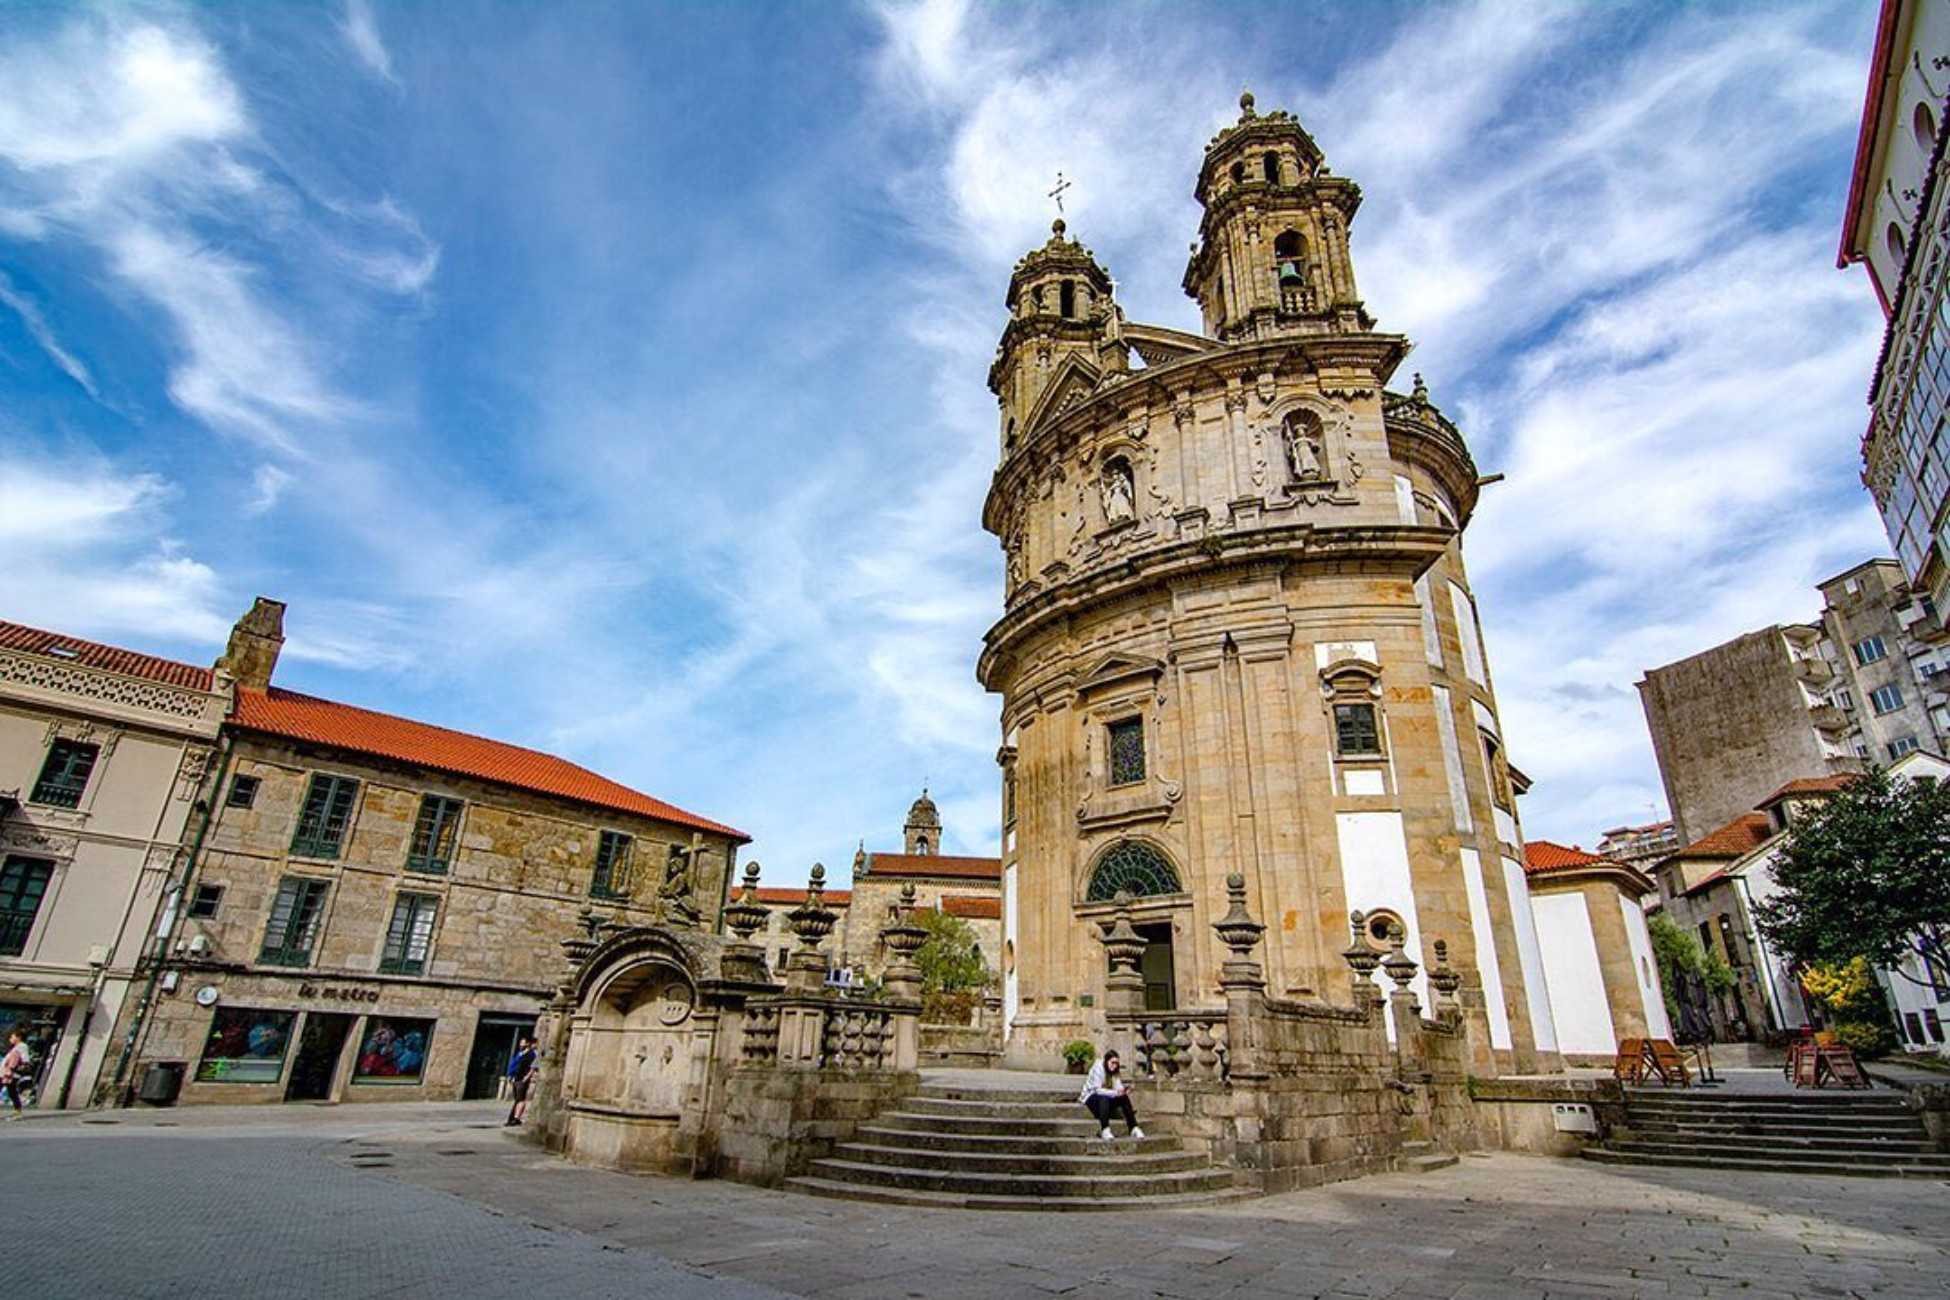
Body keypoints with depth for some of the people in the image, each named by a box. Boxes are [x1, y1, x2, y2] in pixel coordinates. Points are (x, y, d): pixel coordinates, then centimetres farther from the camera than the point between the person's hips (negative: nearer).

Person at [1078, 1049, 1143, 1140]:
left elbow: (1118, 1087, -12)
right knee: (1104, 1099, -39)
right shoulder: (1097, 1069, -21)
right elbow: (1097, 1090, -28)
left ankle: (1133, 1128, -22)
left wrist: (1123, 1090, -36)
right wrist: (1115, 1092, -40)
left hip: (1106, 1097, 6)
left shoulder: (1116, 1072, 1)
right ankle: (1105, 1130, -45)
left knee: (1124, 1098, -20)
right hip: (1091, 1097, -6)